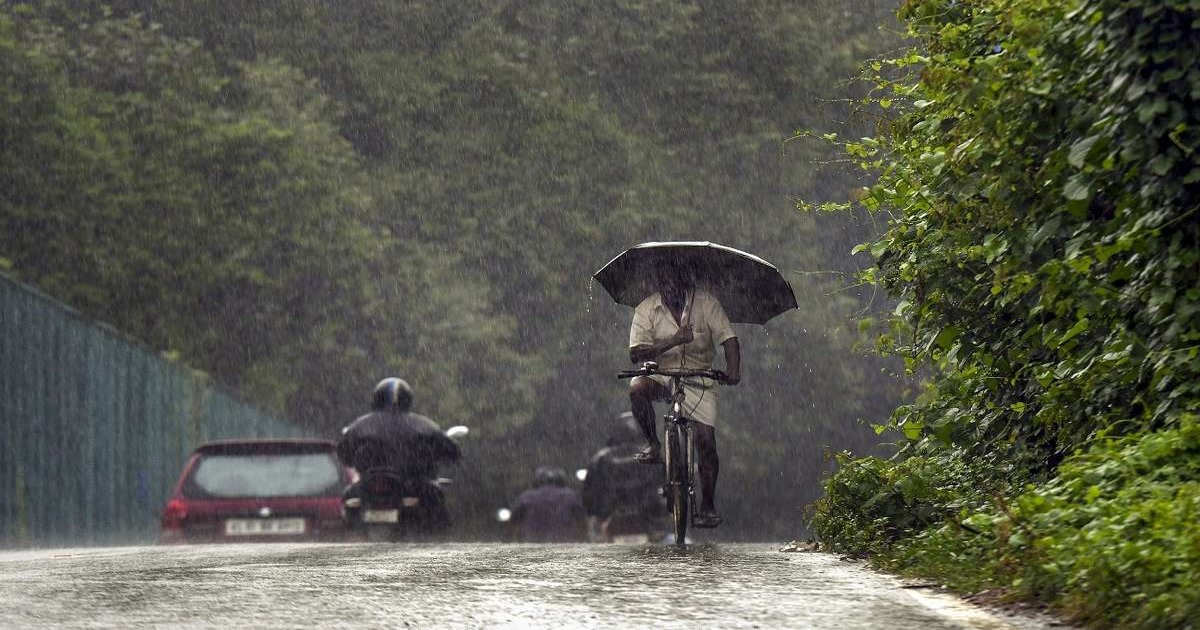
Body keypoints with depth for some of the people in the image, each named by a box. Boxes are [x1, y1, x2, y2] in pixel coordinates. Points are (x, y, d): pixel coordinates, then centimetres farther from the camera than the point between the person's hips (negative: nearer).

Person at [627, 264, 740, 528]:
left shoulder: (705, 303, -7)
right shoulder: (646, 309, -7)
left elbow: (728, 338, -11)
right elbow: (636, 353, -16)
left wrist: (733, 368, -30)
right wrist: (673, 341, -30)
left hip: (698, 380, 0)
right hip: (661, 375, 0)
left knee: (706, 441, -10)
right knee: (637, 387, -34)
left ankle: (708, 506, 3)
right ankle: (653, 445, -13)